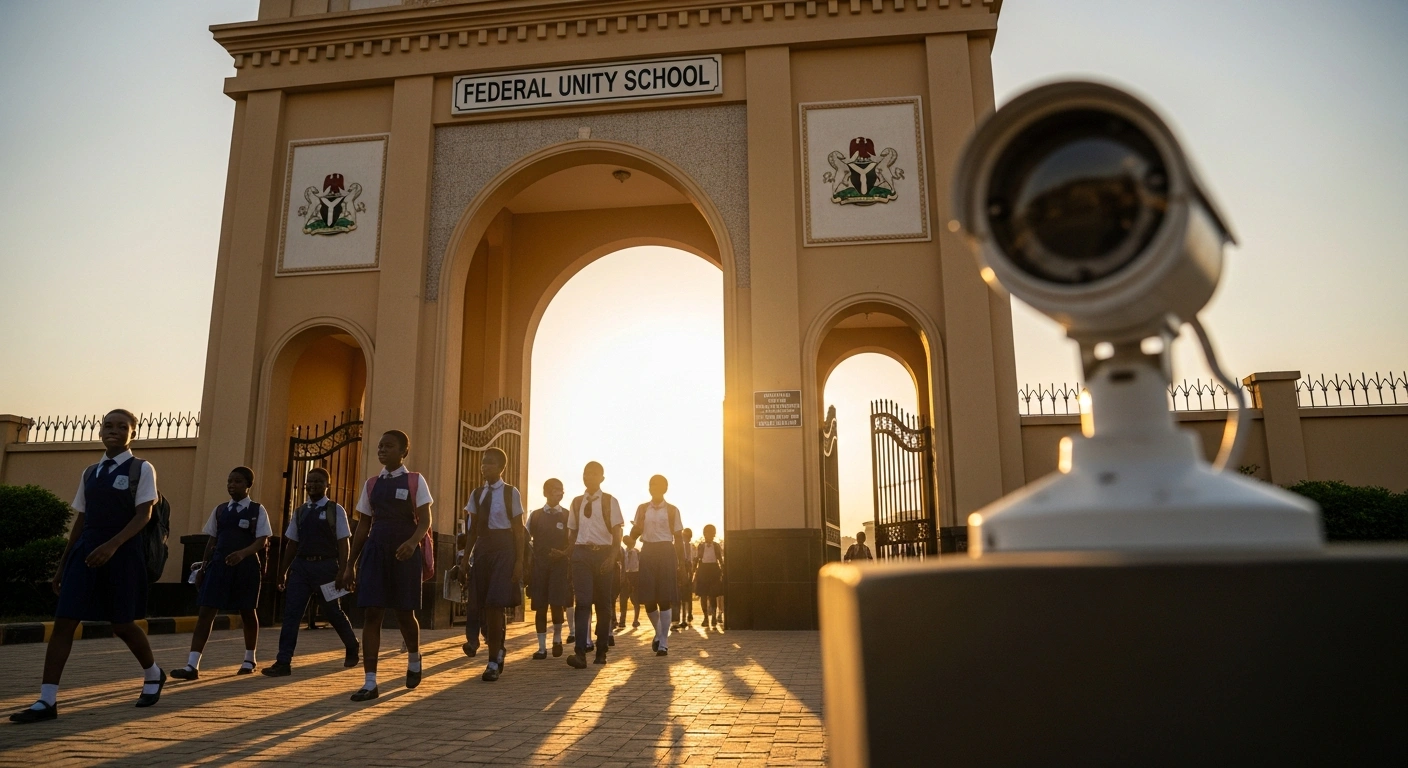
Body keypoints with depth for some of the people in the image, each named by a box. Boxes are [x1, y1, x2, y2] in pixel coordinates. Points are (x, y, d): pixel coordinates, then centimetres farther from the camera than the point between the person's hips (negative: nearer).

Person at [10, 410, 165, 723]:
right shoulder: (89, 473, 13)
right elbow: (81, 521, 16)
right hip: (86, 550, 5)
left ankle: (153, 675, 28)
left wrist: (112, 545, -27)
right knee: (63, 622, -5)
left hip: (123, 553, -5)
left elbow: (144, 515, -13)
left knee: (122, 624, 5)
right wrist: (63, 563, 14)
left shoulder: (141, 469, -4)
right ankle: (47, 701, -2)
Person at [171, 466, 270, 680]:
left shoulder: (257, 510, -2)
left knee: (247, 612, 10)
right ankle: (192, 666, -8)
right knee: (205, 612, -6)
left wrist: (242, 553, -27)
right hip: (219, 564, 3)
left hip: (246, 566, -3)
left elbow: (262, 541, -10)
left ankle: (249, 660, 27)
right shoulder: (219, 510, 10)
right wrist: (203, 566, 9)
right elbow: (212, 541, 14)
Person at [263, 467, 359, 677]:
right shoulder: (299, 512, 11)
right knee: (291, 614, -2)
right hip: (301, 565, 4)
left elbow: (343, 544, -6)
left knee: (332, 612, 7)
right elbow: (292, 543, 16)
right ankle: (283, 662, 2)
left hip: (326, 566, -4)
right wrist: (283, 572, 13)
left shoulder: (335, 510, -3)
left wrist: (341, 572, -12)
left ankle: (352, 647, 30)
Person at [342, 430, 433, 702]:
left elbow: (424, 519, -8)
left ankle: (414, 659, 36)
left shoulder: (415, 481, -2)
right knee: (371, 614, -4)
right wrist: (350, 564, 12)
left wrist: (412, 542, -29)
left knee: (404, 613, 6)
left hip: (404, 552, -3)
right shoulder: (371, 483, 11)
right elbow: (364, 525, 14)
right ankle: (370, 682, -1)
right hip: (375, 549, 4)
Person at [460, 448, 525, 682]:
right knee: (485, 607, 8)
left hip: (503, 549, -5)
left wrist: (519, 561, -8)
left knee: (495, 605, -10)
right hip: (482, 549, 5)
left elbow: (518, 530, -3)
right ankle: (498, 651, 31)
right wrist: (466, 558, 8)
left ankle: (494, 662, 1)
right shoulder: (477, 495, 11)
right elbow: (473, 530, 14)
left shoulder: (511, 493, -3)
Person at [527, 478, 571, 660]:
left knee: (556, 604, -7)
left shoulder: (568, 516, 4)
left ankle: (557, 638, 20)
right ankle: (542, 647, 11)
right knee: (540, 606, 2)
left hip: (560, 565, -2)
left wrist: (564, 554, -14)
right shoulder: (535, 515, 9)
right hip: (539, 565, 2)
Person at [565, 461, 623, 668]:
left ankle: (601, 651, 16)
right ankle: (580, 653, -18)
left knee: (603, 603, 6)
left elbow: (617, 532, -3)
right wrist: (569, 557, 6)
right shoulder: (577, 502, 12)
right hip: (581, 553, 2)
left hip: (603, 553, -1)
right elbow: (572, 532, 15)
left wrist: (613, 556, -15)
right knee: (583, 601, -11)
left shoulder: (610, 501, 2)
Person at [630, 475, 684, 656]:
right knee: (648, 598, 2)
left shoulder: (672, 510, 4)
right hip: (647, 552, 2)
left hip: (666, 552, -2)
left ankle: (663, 643, 3)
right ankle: (659, 632, 29)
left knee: (664, 599, -5)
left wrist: (681, 562, 0)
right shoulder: (642, 509, 10)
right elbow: (633, 534, 12)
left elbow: (678, 537, 5)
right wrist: (638, 527, -12)